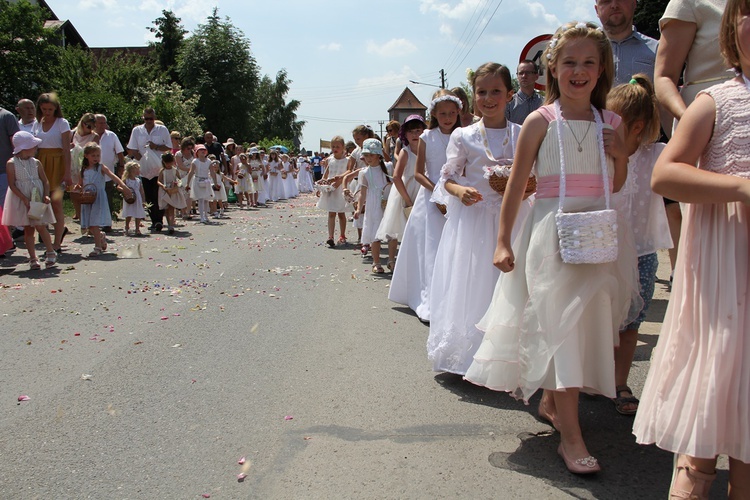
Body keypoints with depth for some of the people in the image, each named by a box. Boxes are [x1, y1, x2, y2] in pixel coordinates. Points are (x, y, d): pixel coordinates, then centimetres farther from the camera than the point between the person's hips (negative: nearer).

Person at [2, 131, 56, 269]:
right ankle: (33, 258, 11)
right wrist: (25, 199, -18)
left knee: (40, 226, -4)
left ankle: (51, 252, 13)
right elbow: (12, 184, -10)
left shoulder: (36, 163, 3)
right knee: (28, 229, 5)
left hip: (37, 199, 1)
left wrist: (46, 196, -11)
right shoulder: (11, 164, -7)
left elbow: (45, 181, 5)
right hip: (21, 201, -1)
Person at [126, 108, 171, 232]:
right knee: (149, 198, 5)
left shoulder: (162, 130, 5)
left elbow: (169, 147, 6)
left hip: (159, 169, -2)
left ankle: (159, 220, -9)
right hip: (144, 169, 2)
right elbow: (132, 150, 7)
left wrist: (156, 147, -10)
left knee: (158, 196, -10)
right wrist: (142, 160, -8)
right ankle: (154, 222, 12)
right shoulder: (137, 130, 8)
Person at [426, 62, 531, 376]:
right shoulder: (463, 137, 1)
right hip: (472, 218, -1)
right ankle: (468, 354, 13)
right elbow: (447, 178, 5)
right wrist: (460, 191, -16)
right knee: (469, 285, -1)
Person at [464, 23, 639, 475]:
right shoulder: (541, 121, -4)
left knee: (587, 322, 12)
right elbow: (517, 184, -3)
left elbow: (615, 186, 17)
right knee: (562, 323, -8)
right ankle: (570, 435, -4)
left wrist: (620, 154, -3)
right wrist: (503, 242, -5)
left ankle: (550, 401, 34)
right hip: (552, 232, -5)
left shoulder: (611, 123, 8)